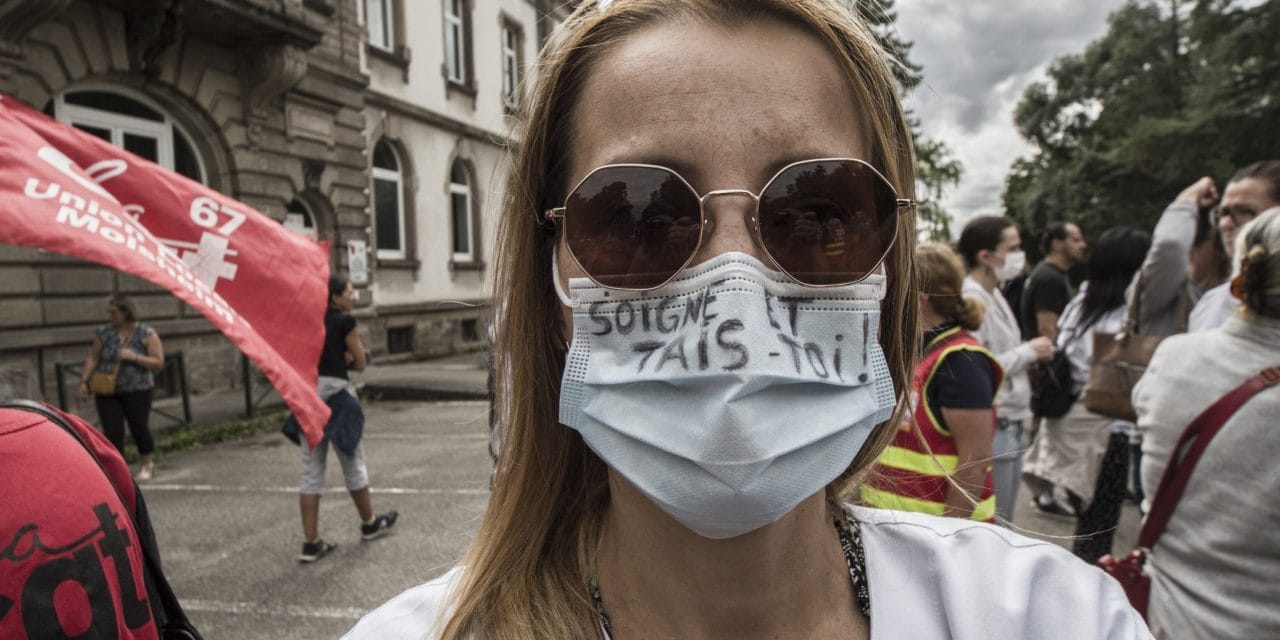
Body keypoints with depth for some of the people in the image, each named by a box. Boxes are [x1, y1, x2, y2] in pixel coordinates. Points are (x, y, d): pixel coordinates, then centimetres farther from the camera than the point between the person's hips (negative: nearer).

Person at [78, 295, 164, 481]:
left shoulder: (146, 334, -3)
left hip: (137, 391, -2)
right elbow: (92, 358, 8)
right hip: (107, 391, 2)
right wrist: (84, 380, -3)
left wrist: (133, 357, -18)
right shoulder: (104, 333, 6)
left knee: (139, 428, 4)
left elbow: (158, 363, -7)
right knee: (112, 431, -4)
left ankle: (147, 466, 25)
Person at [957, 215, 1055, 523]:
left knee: (1002, 525, 19)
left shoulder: (995, 296, 12)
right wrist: (1028, 351, -13)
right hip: (992, 430, -9)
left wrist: (1021, 414, 11)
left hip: (1011, 426, 9)